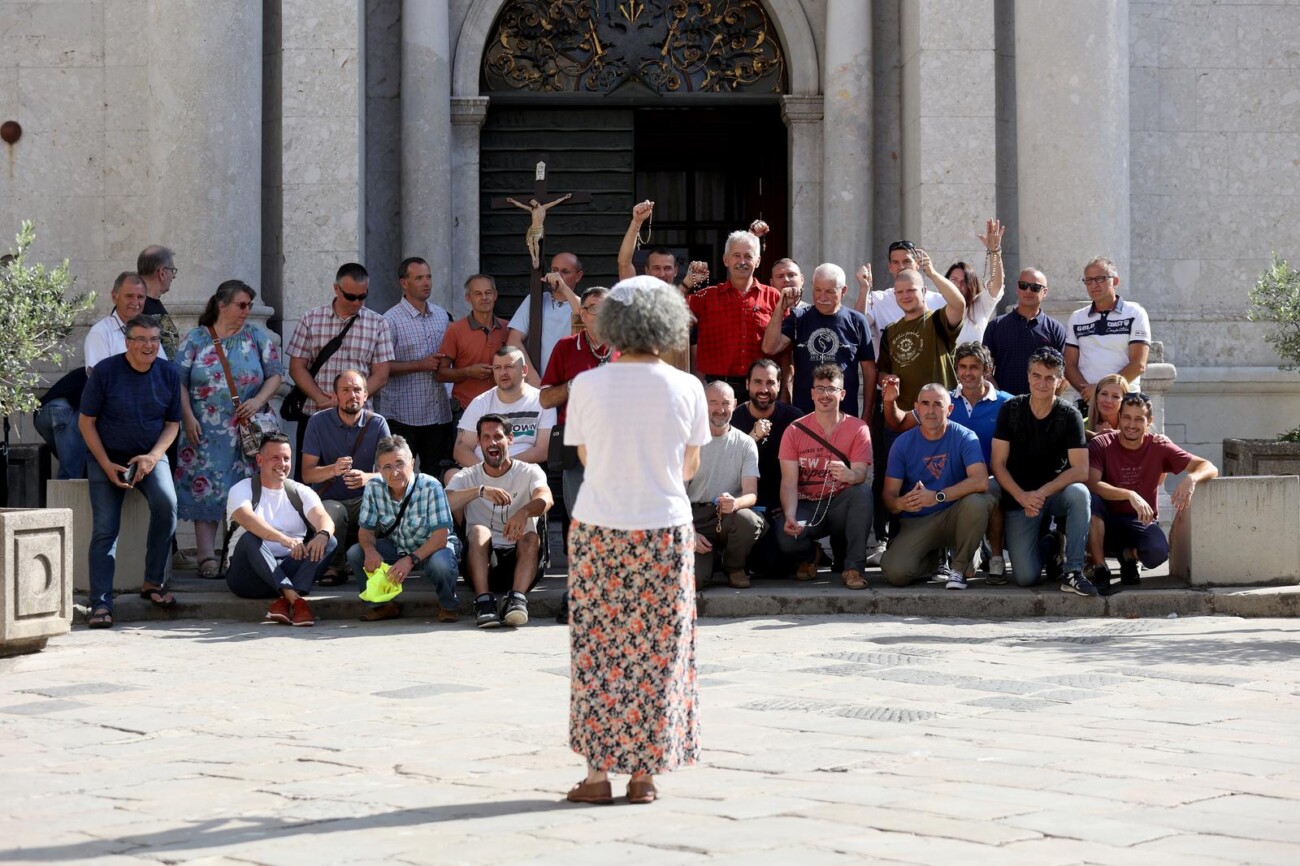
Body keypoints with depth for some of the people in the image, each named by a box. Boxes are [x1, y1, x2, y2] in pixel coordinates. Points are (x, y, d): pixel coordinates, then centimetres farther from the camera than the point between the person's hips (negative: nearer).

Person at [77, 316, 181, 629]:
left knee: (166, 502, -27)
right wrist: (107, 465, -12)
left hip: (151, 456, 1)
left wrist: (152, 457, -12)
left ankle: (153, 582, -13)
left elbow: (172, 423, 5)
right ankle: (101, 605, -9)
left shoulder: (169, 373, -2)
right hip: (107, 457, -1)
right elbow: (86, 422, -4)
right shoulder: (105, 371, -10)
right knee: (104, 530, -12)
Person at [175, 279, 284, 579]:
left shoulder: (256, 337, 8)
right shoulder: (195, 339, 5)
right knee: (206, 491, -5)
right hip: (206, 433, -1)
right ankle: (207, 556, -3)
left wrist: (258, 401, -9)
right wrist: (188, 418, -8)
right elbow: (179, 382, 2)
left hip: (248, 432, 1)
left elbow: (275, 373, 7)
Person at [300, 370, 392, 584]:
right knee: (333, 513, -37)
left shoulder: (377, 423, 1)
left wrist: (367, 477, -30)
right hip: (328, 500, -1)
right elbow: (307, 473, -8)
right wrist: (333, 470, -30)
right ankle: (335, 566, -9)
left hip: (364, 500, 1)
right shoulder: (318, 422, -3)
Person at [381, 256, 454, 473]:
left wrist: (444, 362, 3)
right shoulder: (391, 320, -8)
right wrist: (421, 365, -17)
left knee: (436, 475, 8)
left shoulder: (442, 315, 12)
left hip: (439, 413, 6)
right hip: (404, 414, -6)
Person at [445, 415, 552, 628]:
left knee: (531, 537, -29)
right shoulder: (467, 477, 9)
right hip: (481, 562, 0)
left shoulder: (529, 472, 6)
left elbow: (546, 499, -18)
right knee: (479, 531, -29)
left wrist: (524, 511, -42)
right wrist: (480, 490, -30)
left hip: (520, 559, 0)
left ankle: (517, 599, -45)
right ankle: (484, 601, -41)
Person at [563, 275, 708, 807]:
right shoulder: (686, 389, -5)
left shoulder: (588, 386, -5)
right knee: (658, 652, 7)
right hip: (664, 531, 0)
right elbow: (690, 468, 5)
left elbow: (584, 458, 6)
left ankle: (598, 772, 8)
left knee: (598, 652, 7)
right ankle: (644, 774, 10)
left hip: (598, 531, 0)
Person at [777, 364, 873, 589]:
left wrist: (849, 475, -42)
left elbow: (861, 474, -16)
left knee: (863, 492, -34)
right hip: (807, 506, 0)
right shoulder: (795, 431, 1)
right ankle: (810, 553, 8)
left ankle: (854, 566, -23)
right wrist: (790, 517, -25)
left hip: (841, 505, 0)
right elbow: (789, 482, -7)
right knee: (785, 538, -32)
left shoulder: (858, 429, -1)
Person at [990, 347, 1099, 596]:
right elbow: (998, 465, -6)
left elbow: (1081, 470, -15)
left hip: (1055, 491, 0)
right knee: (1026, 577, -15)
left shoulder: (1069, 415, -8)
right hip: (1018, 498, 0)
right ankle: (1048, 545, 22)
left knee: (1079, 492, -37)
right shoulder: (1011, 409, -5)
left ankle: (1073, 573, -26)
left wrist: (1042, 493, -26)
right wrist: (1022, 497, -21)